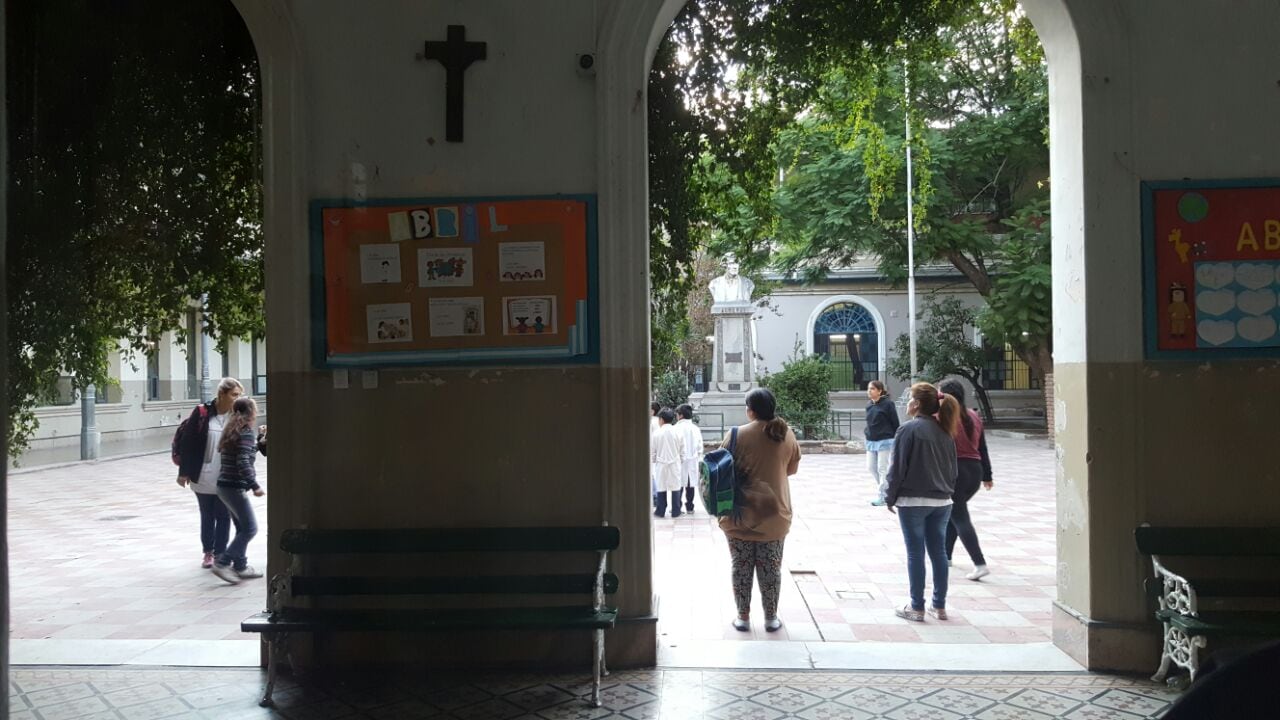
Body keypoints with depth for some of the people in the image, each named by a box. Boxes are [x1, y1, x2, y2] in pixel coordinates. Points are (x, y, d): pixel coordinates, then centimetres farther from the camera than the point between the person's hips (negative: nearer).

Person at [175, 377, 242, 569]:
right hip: (203, 477, -1)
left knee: (224, 517, 8)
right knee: (207, 516, 13)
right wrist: (184, 472, -4)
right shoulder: (201, 414, -8)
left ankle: (220, 553, 19)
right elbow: (188, 443, -5)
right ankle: (208, 552, 28)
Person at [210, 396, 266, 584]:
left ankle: (241, 567, 19)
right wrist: (255, 486, -22)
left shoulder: (232, 431, 13)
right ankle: (222, 563, -7)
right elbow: (243, 463, -22)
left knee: (242, 528, 15)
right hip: (235, 487, -9)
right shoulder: (247, 432, -14)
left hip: (224, 485, 9)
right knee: (250, 528, -5)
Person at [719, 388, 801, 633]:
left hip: (740, 514, -2)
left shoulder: (737, 435, -10)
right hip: (774, 513, 2)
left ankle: (743, 617, 16)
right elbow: (792, 468, 12)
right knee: (771, 567, 11)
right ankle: (771, 617, 19)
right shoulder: (786, 435, -1)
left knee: (741, 567, 10)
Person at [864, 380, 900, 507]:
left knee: (882, 469, -1)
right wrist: (867, 432, 6)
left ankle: (881, 496, 7)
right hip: (871, 441, 7)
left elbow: (895, 422, -8)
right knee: (871, 467, 9)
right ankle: (885, 488, 28)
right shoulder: (870, 406, 8)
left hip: (885, 441, -7)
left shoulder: (888, 404, -10)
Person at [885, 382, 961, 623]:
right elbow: (952, 466, 13)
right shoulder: (944, 431, 8)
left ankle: (917, 607, 6)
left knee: (915, 553, 1)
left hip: (912, 501, -6)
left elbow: (898, 467, -12)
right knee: (938, 551, 11)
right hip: (941, 501, 6)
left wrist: (890, 497, -2)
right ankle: (939, 606, 17)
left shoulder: (909, 429, -12)